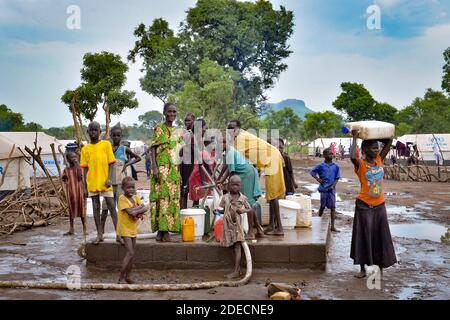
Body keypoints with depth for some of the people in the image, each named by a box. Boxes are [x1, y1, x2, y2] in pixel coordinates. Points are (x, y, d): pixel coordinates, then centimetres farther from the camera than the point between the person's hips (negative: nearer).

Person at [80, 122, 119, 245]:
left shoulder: (106, 144, 2)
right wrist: (84, 187, 5)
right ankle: (99, 235, 14)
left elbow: (111, 163, 0)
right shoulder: (85, 149, 7)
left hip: (105, 182, -2)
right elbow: (85, 169, 8)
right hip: (92, 183, 2)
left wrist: (109, 178, -12)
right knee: (96, 208, 7)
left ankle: (119, 234, 1)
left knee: (112, 207, -2)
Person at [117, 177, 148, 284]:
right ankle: (121, 278, -5)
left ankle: (127, 276, 22)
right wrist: (140, 207, -15)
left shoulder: (135, 197, 7)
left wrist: (137, 211, -21)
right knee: (130, 253, -13)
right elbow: (130, 211, -26)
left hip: (133, 229, 7)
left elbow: (145, 208, -5)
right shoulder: (122, 198, -13)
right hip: (124, 228, -7)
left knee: (132, 253, 11)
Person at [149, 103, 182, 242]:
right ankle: (161, 230, -5)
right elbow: (153, 149, -6)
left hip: (174, 170, 6)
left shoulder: (177, 132, 17)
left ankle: (165, 230, 8)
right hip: (162, 169, -6)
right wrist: (154, 168, -17)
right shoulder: (159, 128, 0)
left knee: (173, 198, 4)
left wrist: (179, 173, 15)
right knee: (161, 197, -8)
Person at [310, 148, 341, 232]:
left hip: (332, 189, 2)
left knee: (333, 207, -1)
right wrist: (318, 179, -6)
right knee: (322, 206, 8)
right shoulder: (321, 166, -2)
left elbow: (337, 178, 4)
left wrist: (332, 185, -10)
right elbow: (312, 172, 6)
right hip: (323, 189, -1)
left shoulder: (336, 166, 3)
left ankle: (333, 226, 3)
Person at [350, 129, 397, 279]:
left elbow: (389, 142, 8)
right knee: (364, 237, 5)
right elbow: (353, 157, -34)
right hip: (364, 206, -5)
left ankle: (380, 266, 23)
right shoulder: (360, 164, -12)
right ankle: (363, 268, 16)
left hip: (379, 205, 5)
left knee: (381, 236, 10)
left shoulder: (379, 160, 4)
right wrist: (354, 138, -24)